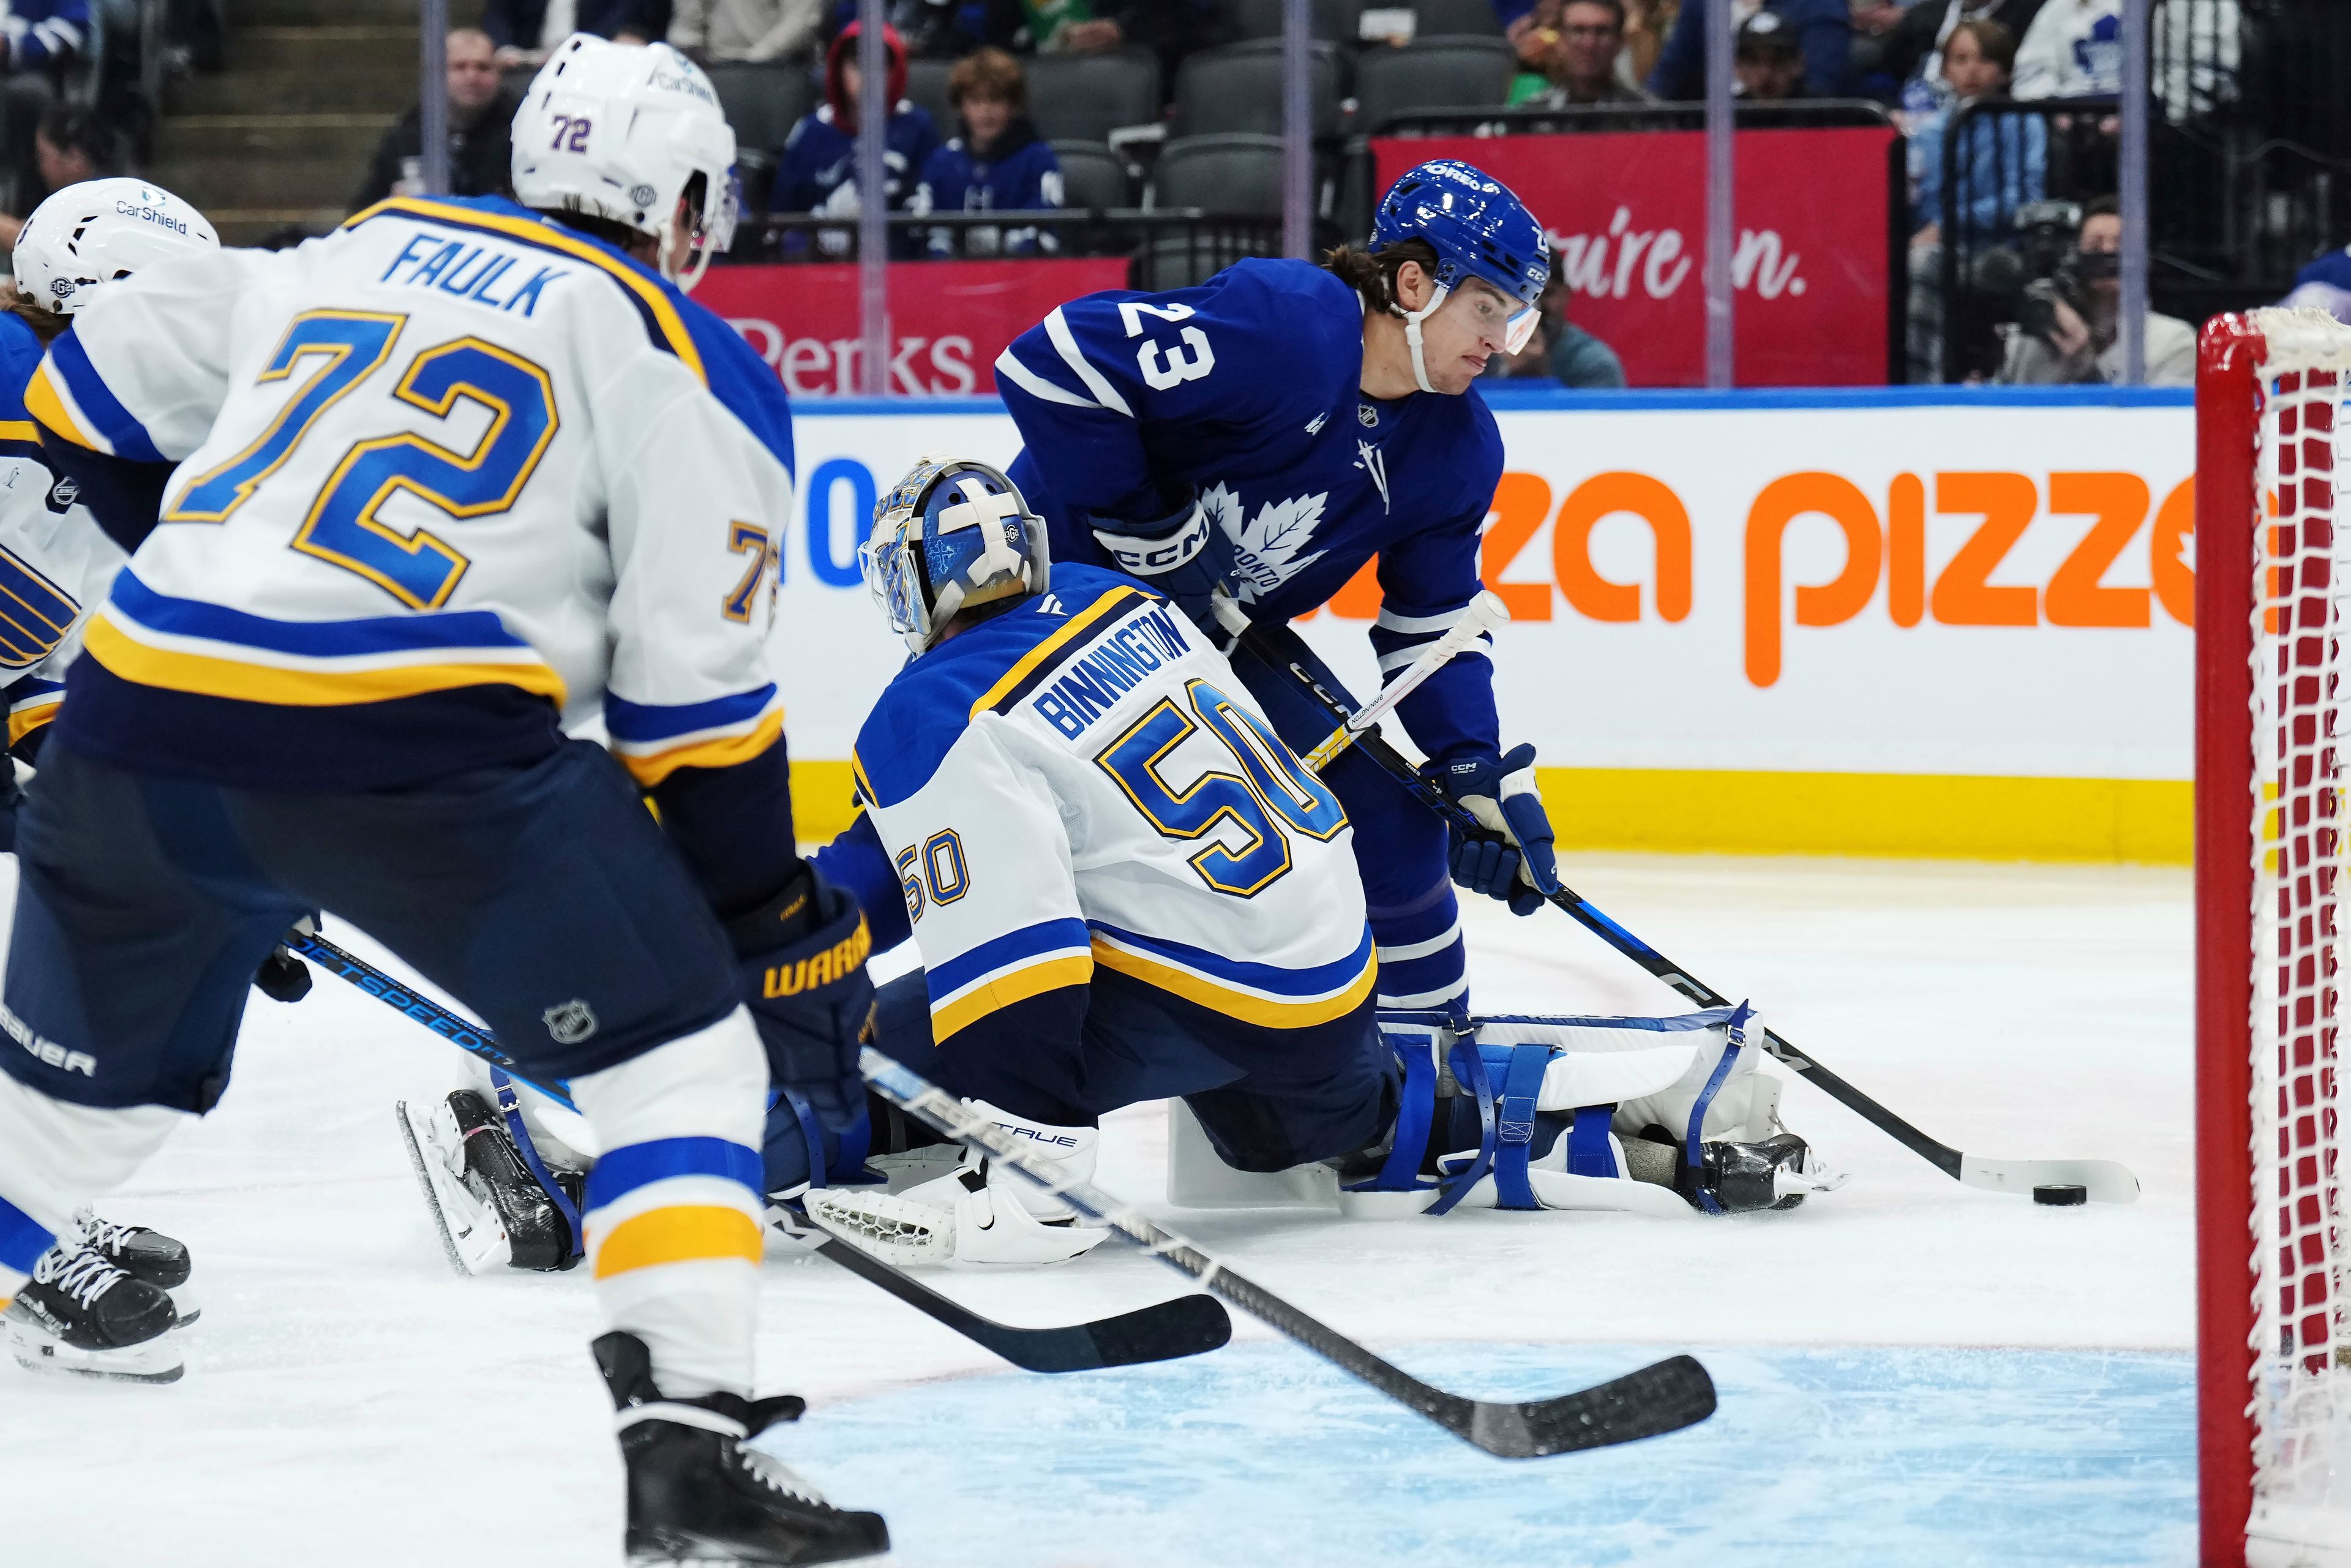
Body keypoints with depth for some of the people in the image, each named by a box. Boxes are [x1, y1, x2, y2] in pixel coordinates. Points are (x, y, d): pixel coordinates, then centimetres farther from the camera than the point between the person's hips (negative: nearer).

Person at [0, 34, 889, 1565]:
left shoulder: (348, 258, 22)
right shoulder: (689, 367, 8)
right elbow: (690, 690, 3)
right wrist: (781, 927, 11)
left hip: (137, 736, 5)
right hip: (420, 750, -5)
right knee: (683, 1050, 9)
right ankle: (690, 1442, -6)